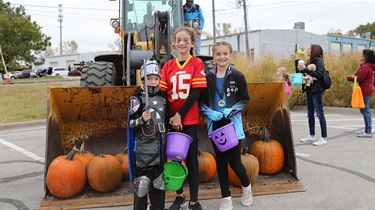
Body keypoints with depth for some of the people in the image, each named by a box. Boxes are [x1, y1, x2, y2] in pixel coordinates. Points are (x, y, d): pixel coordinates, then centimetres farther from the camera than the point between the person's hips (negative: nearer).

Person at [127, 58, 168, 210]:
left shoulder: (163, 99, 11)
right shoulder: (137, 99, -4)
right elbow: (131, 124, -8)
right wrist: (142, 119, -27)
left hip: (160, 145, 5)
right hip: (143, 146, -5)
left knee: (159, 180, 13)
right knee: (142, 181, -3)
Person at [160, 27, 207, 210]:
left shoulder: (197, 63, -1)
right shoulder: (168, 65, 7)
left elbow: (196, 92, -9)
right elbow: (163, 92, 3)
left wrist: (180, 115, -14)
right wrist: (170, 116, -10)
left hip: (189, 119, -3)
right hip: (172, 119, 3)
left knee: (191, 159, 2)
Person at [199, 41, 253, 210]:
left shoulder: (238, 76, -3)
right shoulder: (208, 77, 1)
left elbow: (245, 99, 1)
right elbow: (202, 101, 4)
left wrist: (232, 110, -15)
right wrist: (210, 112, -14)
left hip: (233, 123, -2)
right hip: (215, 124, 2)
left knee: (234, 162, 0)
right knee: (220, 161, 9)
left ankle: (246, 186, 32)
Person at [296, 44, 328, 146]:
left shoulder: (319, 61, -8)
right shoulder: (309, 61, 15)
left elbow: (318, 74, -21)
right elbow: (299, 72, 15)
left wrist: (305, 69, -22)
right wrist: (297, 60, 9)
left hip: (316, 91, -8)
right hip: (309, 90, 9)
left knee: (319, 113, -5)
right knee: (310, 114, 13)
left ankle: (324, 138, 0)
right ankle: (311, 136, 24)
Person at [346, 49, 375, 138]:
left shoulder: (365, 67, -18)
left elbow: (358, 79, -20)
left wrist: (349, 78, -3)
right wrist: (353, 77, 4)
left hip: (365, 91, -11)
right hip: (367, 90, 11)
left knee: (365, 110, -7)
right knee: (365, 110, 15)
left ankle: (368, 132, -3)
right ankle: (367, 130, 22)